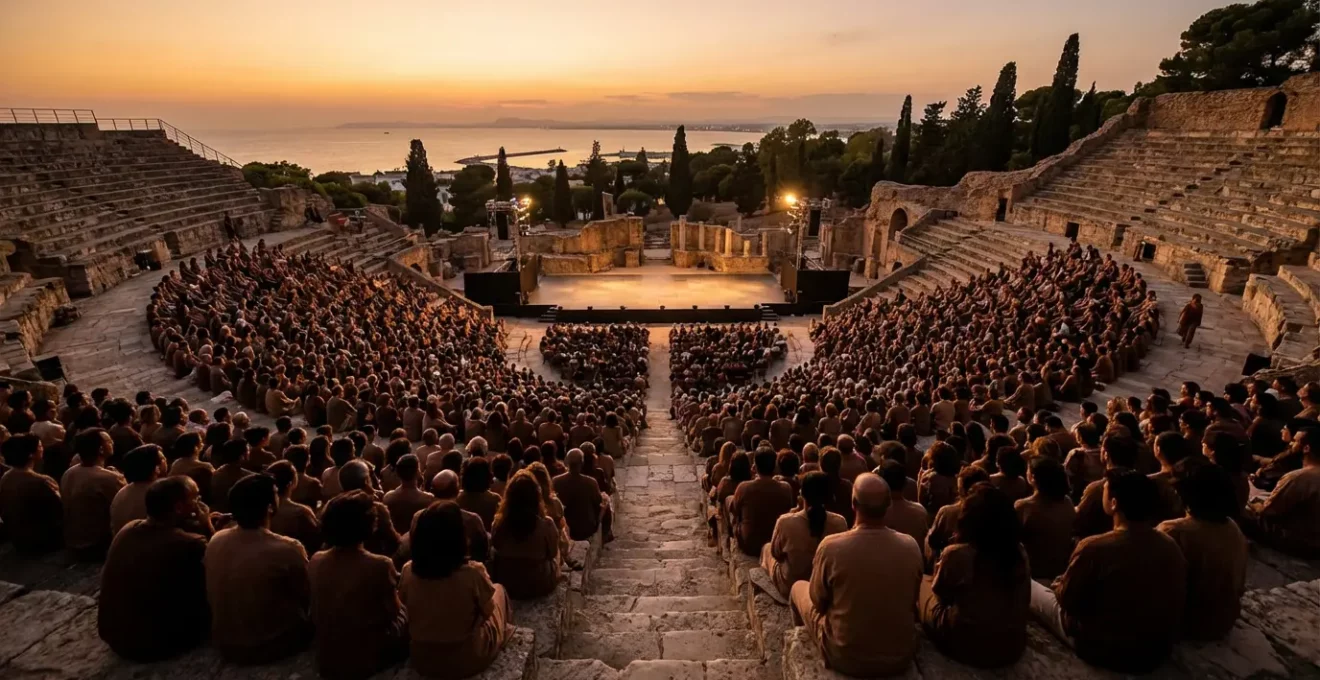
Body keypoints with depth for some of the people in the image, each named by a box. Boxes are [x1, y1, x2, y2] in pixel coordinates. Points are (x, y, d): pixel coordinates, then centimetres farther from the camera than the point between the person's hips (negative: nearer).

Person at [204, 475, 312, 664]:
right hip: (272, 647, -5)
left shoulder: (215, 541, -10)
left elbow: (212, 598, 7)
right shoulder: (288, 549, -28)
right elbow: (307, 597, -12)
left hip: (225, 645, 6)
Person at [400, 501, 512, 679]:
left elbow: (406, 604, 4)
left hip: (421, 660, 3)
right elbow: (488, 611, -8)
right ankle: (505, 632, 42)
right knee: (499, 589, 19)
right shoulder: (473, 573, -27)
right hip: (467, 661, -3)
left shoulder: (408, 572, -16)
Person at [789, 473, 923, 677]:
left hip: (846, 658, -3)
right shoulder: (911, 546, -15)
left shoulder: (831, 546, -24)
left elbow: (818, 600, -6)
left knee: (799, 588, 21)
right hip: (901, 657, 3)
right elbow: (912, 600, 3)